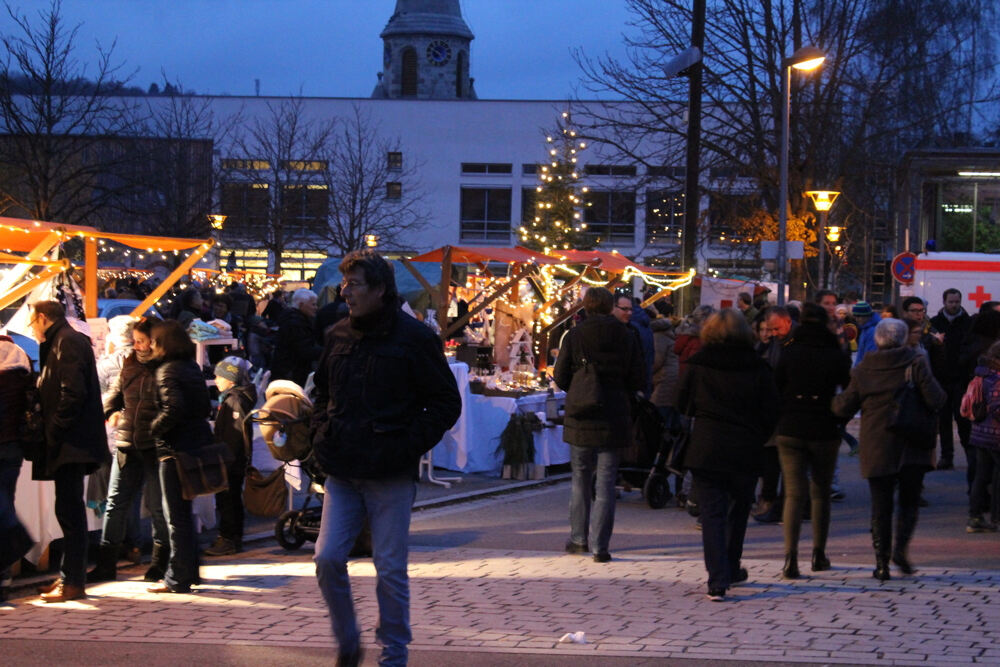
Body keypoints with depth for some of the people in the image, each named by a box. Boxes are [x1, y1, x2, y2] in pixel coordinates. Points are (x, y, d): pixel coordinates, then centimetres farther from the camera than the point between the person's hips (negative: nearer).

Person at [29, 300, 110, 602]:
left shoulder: (67, 342, -11)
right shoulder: (60, 342, 20)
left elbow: (72, 393, -21)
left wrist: (55, 433, -18)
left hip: (71, 442, -10)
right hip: (68, 442, 10)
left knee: (69, 510, -9)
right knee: (69, 510, 13)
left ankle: (72, 583, -9)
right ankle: (71, 576, 18)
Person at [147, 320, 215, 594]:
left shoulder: (167, 371, -13)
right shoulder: (192, 367, 12)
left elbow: (174, 408, -25)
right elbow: (206, 407, 16)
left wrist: (154, 428, -12)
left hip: (175, 448, -9)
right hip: (198, 443, 9)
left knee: (176, 515, -3)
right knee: (183, 512, 18)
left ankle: (178, 579, 1)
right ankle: (188, 570, 24)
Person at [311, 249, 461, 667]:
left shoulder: (415, 339, -6)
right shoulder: (338, 336, 9)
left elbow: (446, 403, -3)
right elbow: (323, 393, 25)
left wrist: (410, 445, -12)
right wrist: (322, 435, 8)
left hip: (391, 476, -4)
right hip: (341, 473, 4)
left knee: (391, 570, 2)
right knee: (327, 559, -2)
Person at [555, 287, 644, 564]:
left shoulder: (574, 336, -5)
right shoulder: (626, 336, -2)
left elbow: (560, 377, -1)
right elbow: (638, 381, 0)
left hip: (580, 418, 0)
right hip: (614, 417, 0)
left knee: (580, 478, 14)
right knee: (606, 482, 3)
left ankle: (579, 538, 20)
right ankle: (599, 545, 1)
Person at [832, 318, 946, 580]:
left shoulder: (863, 370, 1)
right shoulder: (916, 363, -6)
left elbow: (843, 408, 5)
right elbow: (935, 400, -12)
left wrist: (835, 399, 26)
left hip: (876, 448, 1)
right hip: (913, 446, -1)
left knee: (880, 505, 7)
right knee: (909, 501, 12)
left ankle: (882, 562, 2)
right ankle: (901, 546, -9)